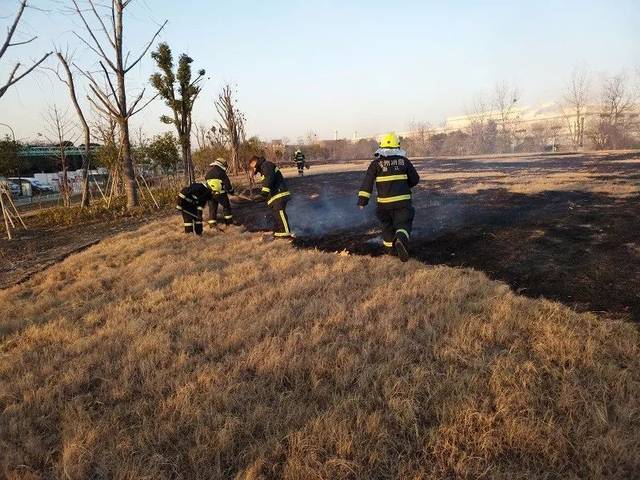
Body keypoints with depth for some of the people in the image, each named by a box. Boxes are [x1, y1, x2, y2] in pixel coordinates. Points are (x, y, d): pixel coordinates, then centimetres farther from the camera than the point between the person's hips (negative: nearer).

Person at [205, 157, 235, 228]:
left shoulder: (208, 173, 12)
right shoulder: (221, 172, -9)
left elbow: (206, 183, 19)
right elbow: (227, 183, -9)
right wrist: (231, 191, 7)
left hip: (210, 194, 5)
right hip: (221, 194, -5)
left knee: (212, 208, 12)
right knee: (226, 206, 12)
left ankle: (212, 224, 11)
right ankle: (229, 221, 14)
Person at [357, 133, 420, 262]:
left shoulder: (376, 163, 2)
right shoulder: (404, 161, 6)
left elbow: (367, 182, -7)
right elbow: (415, 179, 13)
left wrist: (362, 200, -8)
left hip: (384, 202, 1)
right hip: (403, 200, -1)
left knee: (387, 225, 20)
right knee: (403, 225, 0)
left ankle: (390, 249, 32)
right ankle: (401, 240, -31)